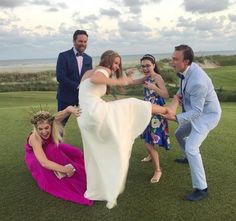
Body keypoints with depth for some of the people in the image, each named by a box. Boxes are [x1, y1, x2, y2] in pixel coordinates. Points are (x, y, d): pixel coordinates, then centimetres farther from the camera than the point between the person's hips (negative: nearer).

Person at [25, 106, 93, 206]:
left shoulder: (52, 123, -31)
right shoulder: (34, 138, -42)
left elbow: (68, 109, -40)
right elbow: (44, 163, -51)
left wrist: (71, 109, -63)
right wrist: (64, 169, -57)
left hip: (51, 150, 5)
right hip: (34, 157, -4)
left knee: (74, 152, -16)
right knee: (51, 151, -35)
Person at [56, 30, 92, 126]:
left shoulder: (88, 59, 9)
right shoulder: (64, 56, -6)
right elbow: (60, 77, -14)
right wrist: (77, 86, -22)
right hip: (66, 96, -4)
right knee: (60, 124, 6)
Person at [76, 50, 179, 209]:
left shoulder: (88, 72, 26)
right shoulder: (103, 70, 1)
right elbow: (94, 80, -22)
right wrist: (118, 81, -16)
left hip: (84, 119, 8)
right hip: (97, 111, -8)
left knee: (96, 157, 18)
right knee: (133, 105, 6)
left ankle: (96, 193, 28)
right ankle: (168, 110, 21)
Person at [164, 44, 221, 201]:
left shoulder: (197, 82, -37)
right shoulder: (188, 68, -11)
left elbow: (196, 111, -31)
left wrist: (176, 118, -42)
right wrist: (179, 93, -7)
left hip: (207, 114, -9)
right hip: (197, 111, 9)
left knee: (191, 148, -18)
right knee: (180, 134, 25)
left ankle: (202, 189, -6)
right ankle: (189, 158, 54)